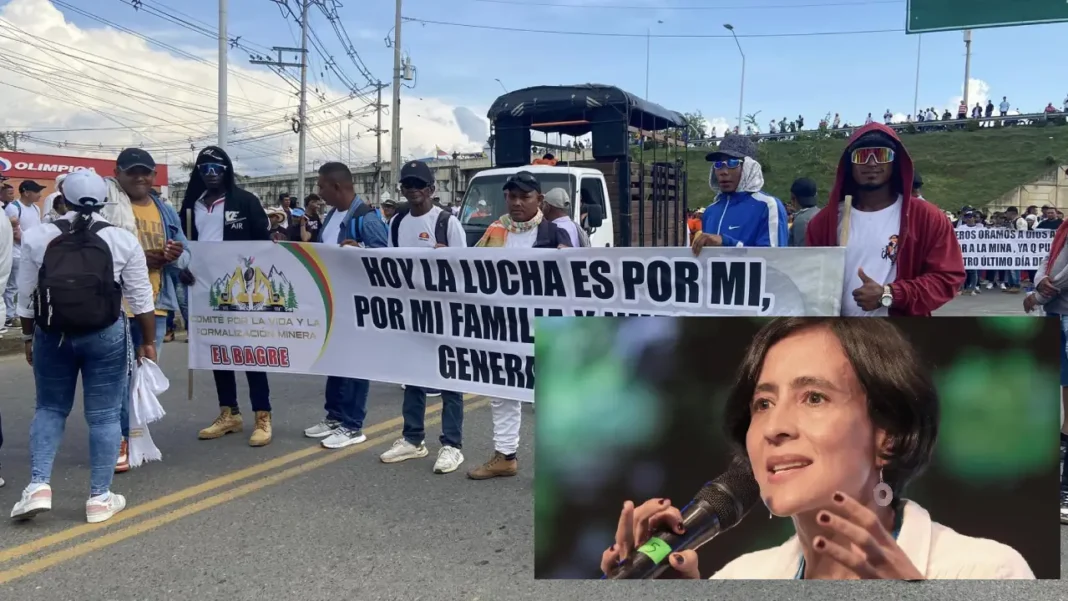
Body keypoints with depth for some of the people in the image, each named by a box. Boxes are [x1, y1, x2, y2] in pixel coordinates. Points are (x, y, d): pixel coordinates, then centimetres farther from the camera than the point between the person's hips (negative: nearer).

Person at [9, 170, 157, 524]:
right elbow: (141, 299, -3)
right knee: (104, 415, 4)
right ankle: (100, 498, 7)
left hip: (52, 336, 2)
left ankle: (38, 486, 5)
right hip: (106, 336, -2)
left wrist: (28, 338, 14)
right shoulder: (123, 240, -4)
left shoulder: (37, 237, 0)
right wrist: (148, 342, 3)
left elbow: (26, 296, 4)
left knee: (49, 409, 17)